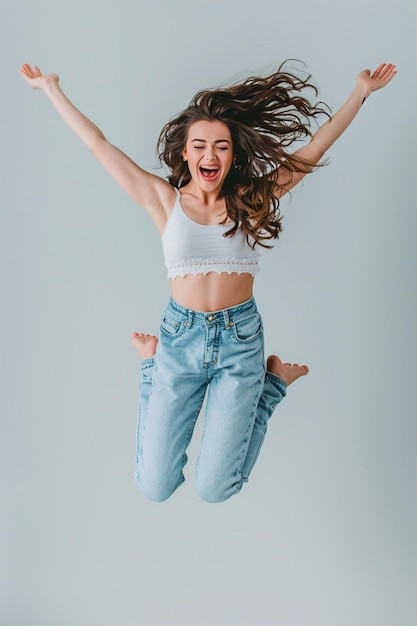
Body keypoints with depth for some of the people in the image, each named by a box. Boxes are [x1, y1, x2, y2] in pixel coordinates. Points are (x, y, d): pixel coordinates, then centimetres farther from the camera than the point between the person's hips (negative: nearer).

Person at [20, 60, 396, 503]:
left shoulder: (252, 200, 1)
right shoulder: (164, 200, -1)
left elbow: (315, 147, 2)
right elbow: (98, 144, 3)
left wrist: (361, 91, 1)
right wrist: (51, 88, 6)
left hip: (240, 338, 0)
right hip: (179, 337, 1)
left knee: (214, 490, 2)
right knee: (155, 488, 7)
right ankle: (152, 361, 29)